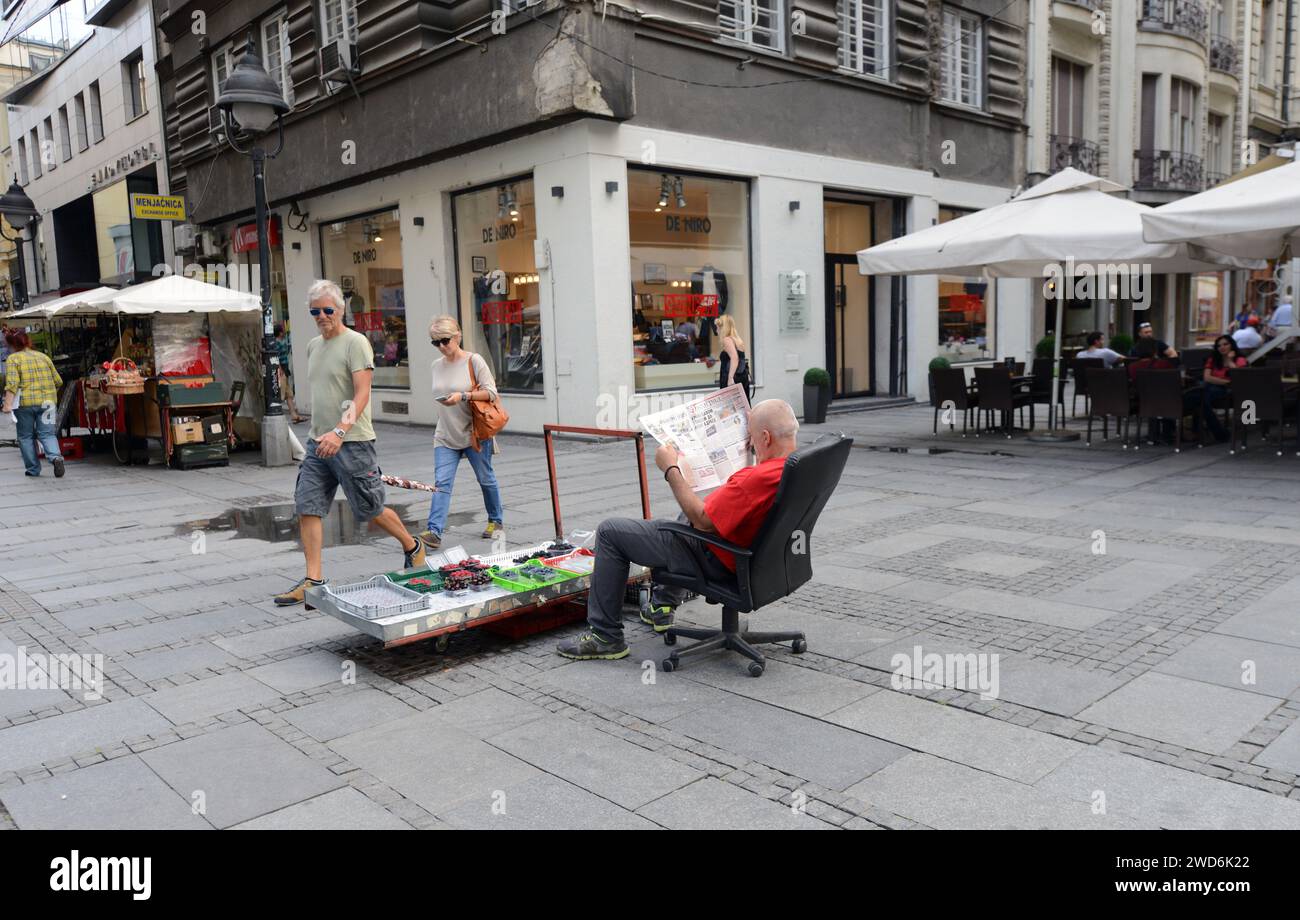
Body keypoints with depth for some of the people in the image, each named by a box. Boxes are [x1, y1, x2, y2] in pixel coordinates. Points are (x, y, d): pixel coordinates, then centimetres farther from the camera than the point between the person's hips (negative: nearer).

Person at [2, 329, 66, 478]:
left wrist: (8, 404, -15)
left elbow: (12, 383, -13)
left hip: (25, 403, -3)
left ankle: (33, 469, 13)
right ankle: (55, 457, -23)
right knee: (47, 434, 4)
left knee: (26, 436, 11)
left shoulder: (13, 359, -1)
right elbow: (58, 381, 15)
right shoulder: (43, 357, 13)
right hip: (47, 401, 3)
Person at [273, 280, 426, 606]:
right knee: (307, 508, -1)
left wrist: (340, 431, -30)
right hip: (318, 443, 7)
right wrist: (319, 433, 18)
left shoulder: (356, 343, -10)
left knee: (371, 511, 3)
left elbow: (362, 394, -19)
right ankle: (313, 580, 3)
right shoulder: (313, 346, 16)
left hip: (351, 442, -7)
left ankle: (412, 548, 27)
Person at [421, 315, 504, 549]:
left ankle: (496, 521, 30)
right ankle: (434, 532, -14)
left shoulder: (474, 361, -8)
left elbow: (491, 393, -14)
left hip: (474, 433, -4)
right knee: (442, 483, -8)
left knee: (486, 479, 11)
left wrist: (463, 396, -24)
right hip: (446, 436, 4)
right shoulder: (437, 365, 9)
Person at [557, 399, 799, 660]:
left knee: (609, 531, -3)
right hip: (747, 553, 10)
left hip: (717, 560, -10)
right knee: (687, 513, 41)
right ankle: (664, 605, 42)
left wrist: (671, 469, -19)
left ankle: (605, 636, 6)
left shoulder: (760, 478, -34)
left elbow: (702, 519, -28)